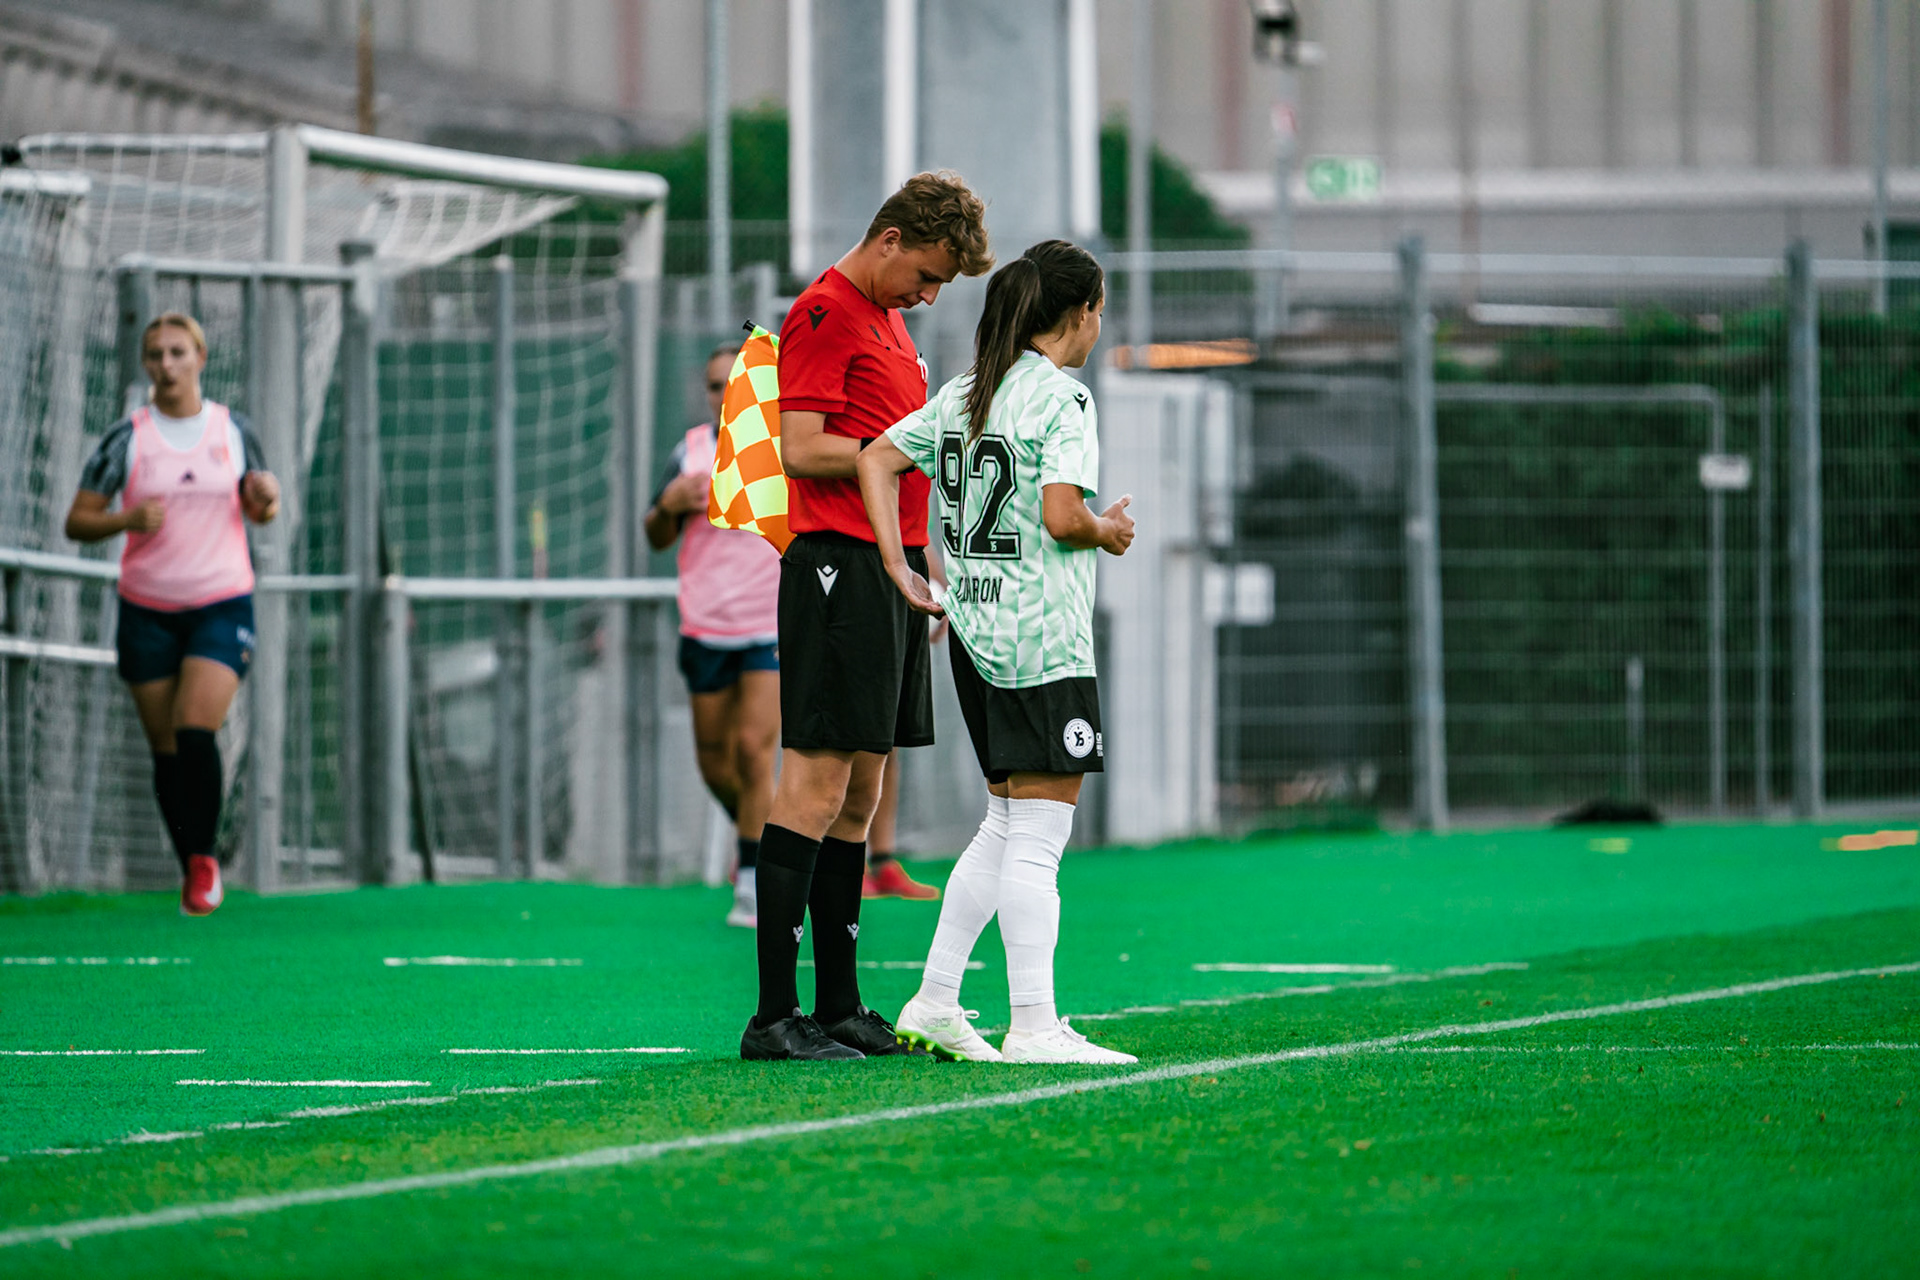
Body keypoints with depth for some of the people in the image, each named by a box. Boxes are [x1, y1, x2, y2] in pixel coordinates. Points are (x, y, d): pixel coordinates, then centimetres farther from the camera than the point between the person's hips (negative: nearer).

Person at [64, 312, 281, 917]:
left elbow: (258, 509, 17)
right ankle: (190, 868, 19)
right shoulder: (126, 438, -2)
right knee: (166, 748, 4)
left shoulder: (233, 429, 3)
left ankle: (205, 858, -2)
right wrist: (127, 519, -20)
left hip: (222, 604, -1)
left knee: (196, 731, -18)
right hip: (148, 610, 1)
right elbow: (77, 521, -1)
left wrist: (267, 499, -7)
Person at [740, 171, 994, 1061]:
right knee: (816, 787, -11)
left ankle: (839, 1008, 12)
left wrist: (926, 562, 23)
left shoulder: (888, 321, 21)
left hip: (889, 569, 10)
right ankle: (775, 1016, -12)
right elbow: (804, 450, -16)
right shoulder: (823, 314, -8)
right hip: (838, 566, -10)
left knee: (861, 793, 9)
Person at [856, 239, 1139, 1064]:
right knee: (1038, 834, -6)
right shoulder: (1061, 398, -11)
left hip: (973, 627, 8)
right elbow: (1061, 515, -20)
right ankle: (1033, 1026, -8)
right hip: (1043, 638, -8)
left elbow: (877, 459, 10)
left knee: (1006, 825, 17)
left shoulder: (963, 393, 13)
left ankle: (935, 1001, 15)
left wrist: (899, 567, 5)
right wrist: (1108, 532, 0)